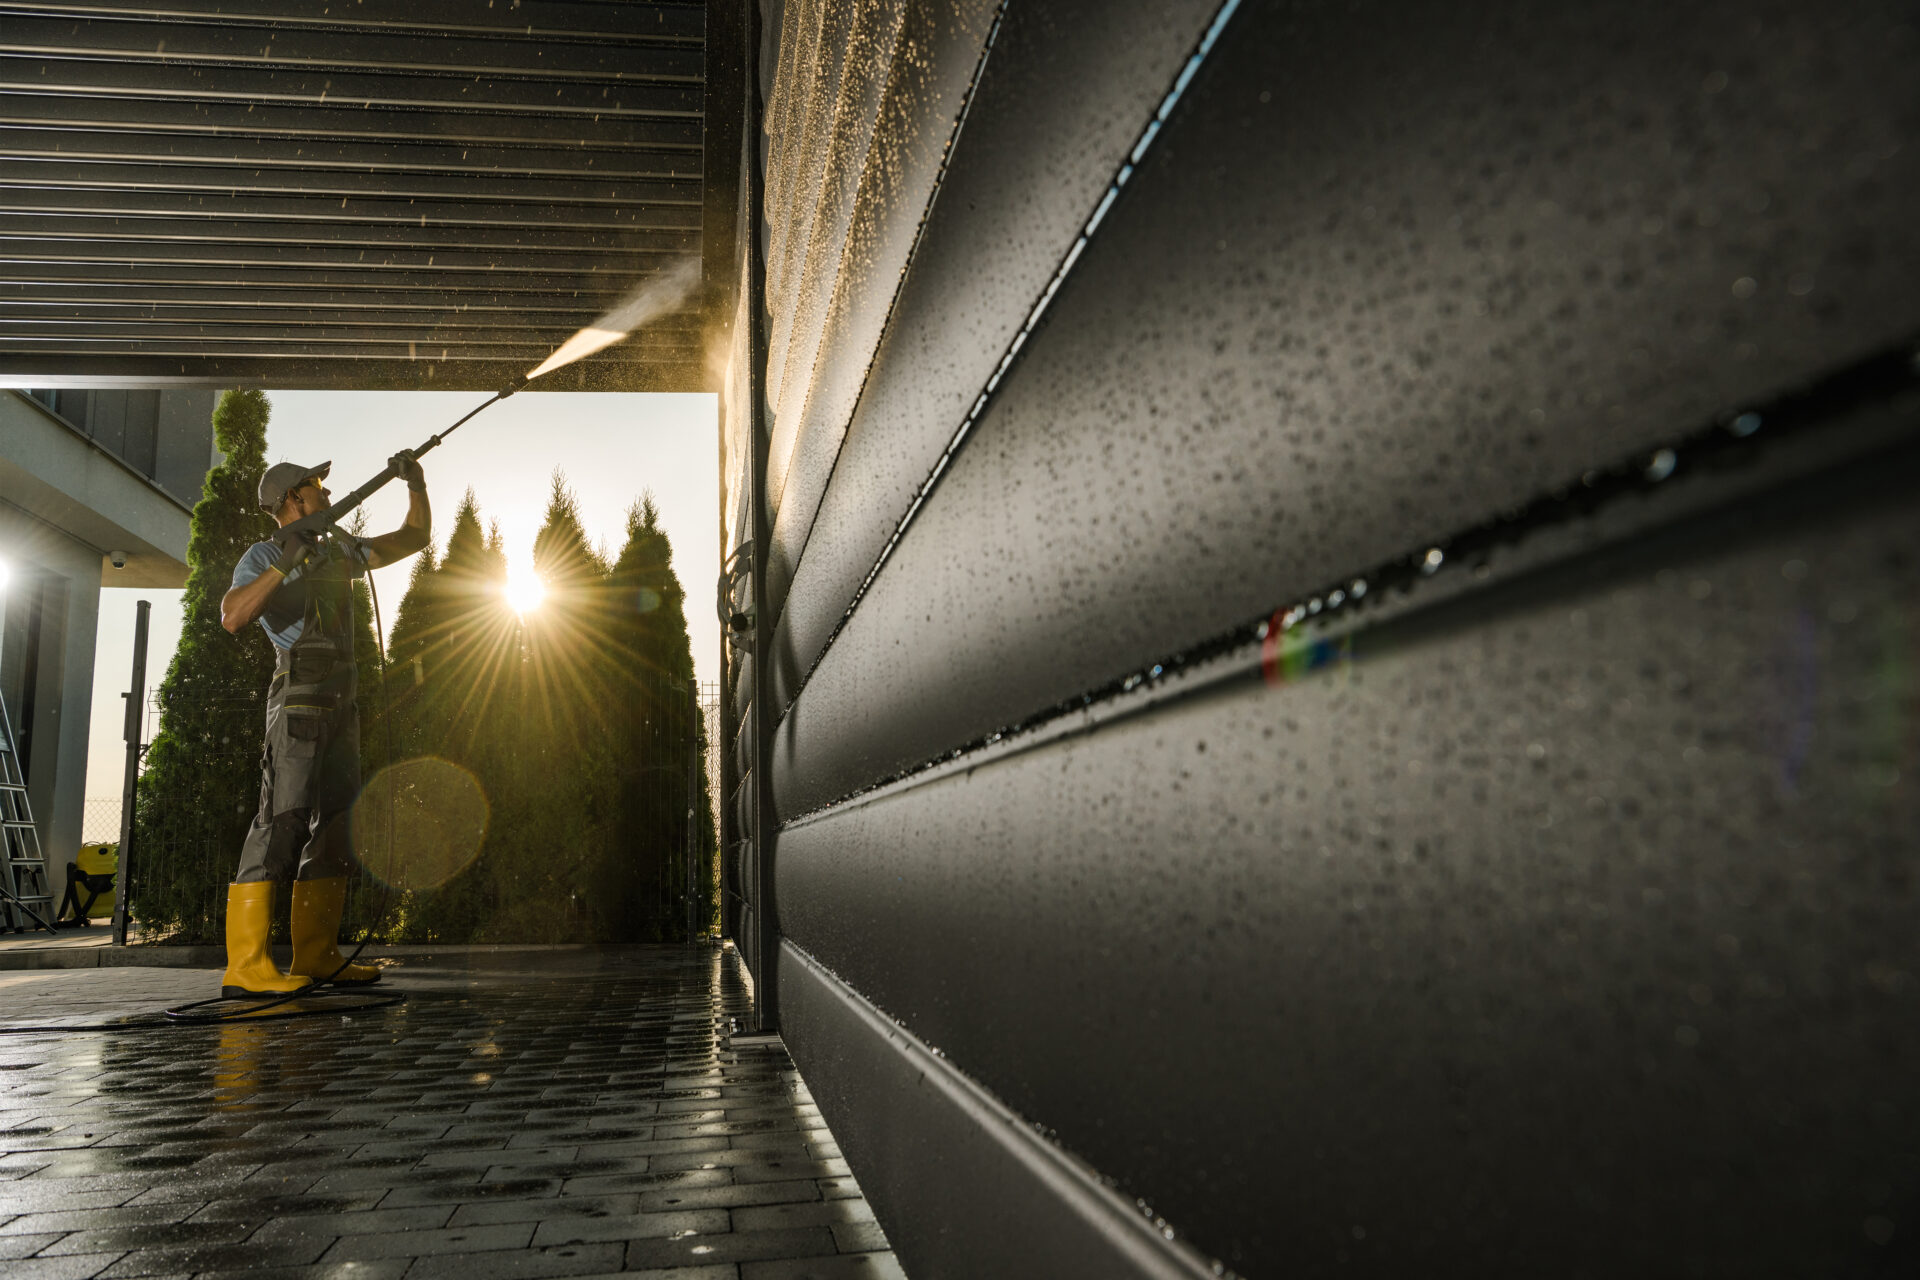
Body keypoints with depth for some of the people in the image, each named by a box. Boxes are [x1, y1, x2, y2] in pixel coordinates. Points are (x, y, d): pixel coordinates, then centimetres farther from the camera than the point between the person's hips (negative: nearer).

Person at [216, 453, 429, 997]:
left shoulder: (338, 551, 19)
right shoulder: (264, 555, -1)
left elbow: (413, 538, 24)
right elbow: (232, 616, -18)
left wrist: (416, 485, 9)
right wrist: (284, 564, -24)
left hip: (340, 706, 8)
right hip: (299, 702, -8)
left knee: (335, 822, 6)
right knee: (283, 818, -16)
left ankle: (316, 957, 9)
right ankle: (246, 966, -18)